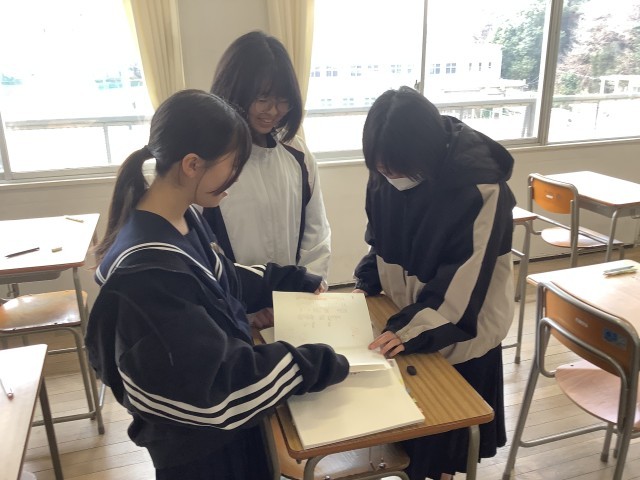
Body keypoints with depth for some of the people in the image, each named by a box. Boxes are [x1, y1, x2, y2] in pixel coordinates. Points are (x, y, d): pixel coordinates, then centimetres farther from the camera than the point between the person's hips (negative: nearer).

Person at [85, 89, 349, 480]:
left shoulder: (183, 219, -7)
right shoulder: (148, 271, -35)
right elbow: (218, 379, -32)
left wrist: (296, 282, 8)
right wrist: (320, 365, -24)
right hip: (197, 440, -8)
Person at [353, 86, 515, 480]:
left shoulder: (481, 187, -28)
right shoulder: (388, 172, -11)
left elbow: (465, 279, -26)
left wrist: (414, 329, -30)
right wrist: (366, 283, -6)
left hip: (459, 330, -4)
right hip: (406, 320, 5)